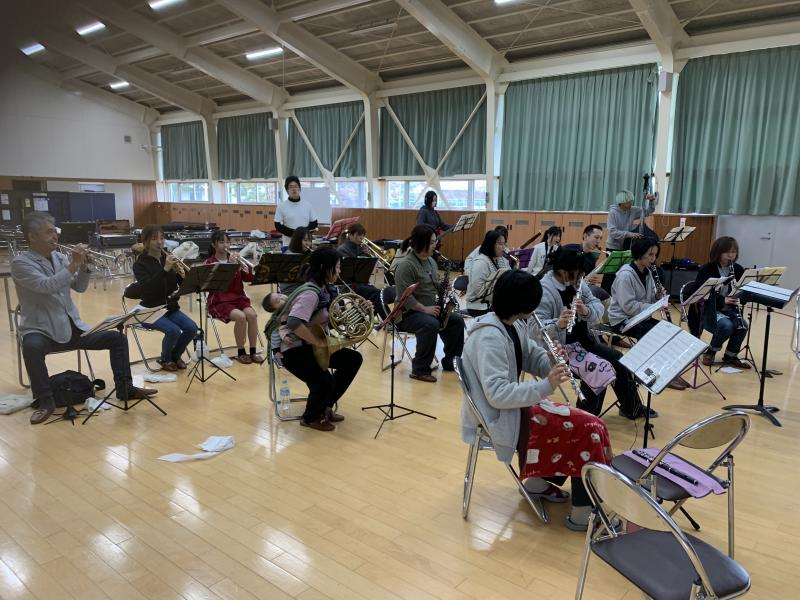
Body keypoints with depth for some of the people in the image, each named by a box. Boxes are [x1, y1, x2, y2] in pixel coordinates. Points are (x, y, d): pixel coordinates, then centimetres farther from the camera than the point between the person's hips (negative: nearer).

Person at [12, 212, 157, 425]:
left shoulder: (59, 257, 8)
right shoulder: (20, 262, -10)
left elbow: (79, 288, 8)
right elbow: (45, 286, -26)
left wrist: (84, 266, -9)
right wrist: (73, 264, -25)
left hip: (72, 326, 6)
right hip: (41, 329, -6)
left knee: (117, 338, -4)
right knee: (31, 347, -39)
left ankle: (125, 388, 4)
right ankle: (45, 401, -23)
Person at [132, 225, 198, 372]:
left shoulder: (168, 259, 6)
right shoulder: (140, 264, -7)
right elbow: (147, 287, -26)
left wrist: (181, 273, -21)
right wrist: (165, 269, -33)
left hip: (171, 308, 5)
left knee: (192, 328, -19)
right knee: (173, 330, -28)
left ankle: (175, 355, 9)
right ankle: (165, 359, 2)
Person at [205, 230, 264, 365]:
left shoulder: (235, 259, 11)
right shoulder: (210, 262, -1)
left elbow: (249, 278, 3)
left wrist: (246, 267, -16)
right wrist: (229, 264, -23)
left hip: (238, 298, 4)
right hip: (220, 301, -4)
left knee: (252, 315, -26)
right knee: (240, 317, -30)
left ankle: (253, 351, -14)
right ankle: (241, 352, -13)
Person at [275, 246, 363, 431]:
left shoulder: (326, 289, 4)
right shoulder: (310, 293, -25)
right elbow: (294, 323, -38)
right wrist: (320, 342, -29)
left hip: (312, 345, 10)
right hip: (295, 349, -10)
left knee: (353, 359, 7)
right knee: (325, 381, -29)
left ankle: (325, 407, 17)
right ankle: (310, 417, 5)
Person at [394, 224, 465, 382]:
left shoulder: (431, 261, 10)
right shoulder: (406, 265, -19)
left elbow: (435, 287, 19)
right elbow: (405, 297, -24)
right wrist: (424, 309, -26)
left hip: (430, 309, 9)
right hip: (407, 313, -9)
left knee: (457, 320, -6)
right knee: (431, 324, -35)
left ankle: (450, 362, 9)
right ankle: (420, 369, -20)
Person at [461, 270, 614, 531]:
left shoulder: (513, 325, 2)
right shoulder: (490, 338, -27)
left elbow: (531, 357, 11)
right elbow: (497, 394, -31)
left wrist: (552, 361, -10)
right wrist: (545, 386, -33)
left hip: (511, 407, 10)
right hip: (498, 420, -10)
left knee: (575, 422, 11)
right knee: (590, 429, -9)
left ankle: (539, 482, 23)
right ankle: (583, 513, 2)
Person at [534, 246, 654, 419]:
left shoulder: (577, 283, 2)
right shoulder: (544, 291, -23)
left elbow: (598, 307, -2)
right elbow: (535, 328, -30)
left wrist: (586, 311, -25)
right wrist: (558, 324, -49)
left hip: (583, 341, 9)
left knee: (619, 359, 9)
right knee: (597, 371, -24)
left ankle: (631, 407, 31)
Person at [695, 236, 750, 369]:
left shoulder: (738, 269, 5)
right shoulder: (706, 269, -10)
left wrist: (738, 299, -16)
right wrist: (722, 300, -28)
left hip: (729, 310, 5)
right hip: (708, 310, -5)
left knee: (742, 325, -25)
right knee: (726, 326, -32)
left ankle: (730, 356, -2)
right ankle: (710, 352, -4)